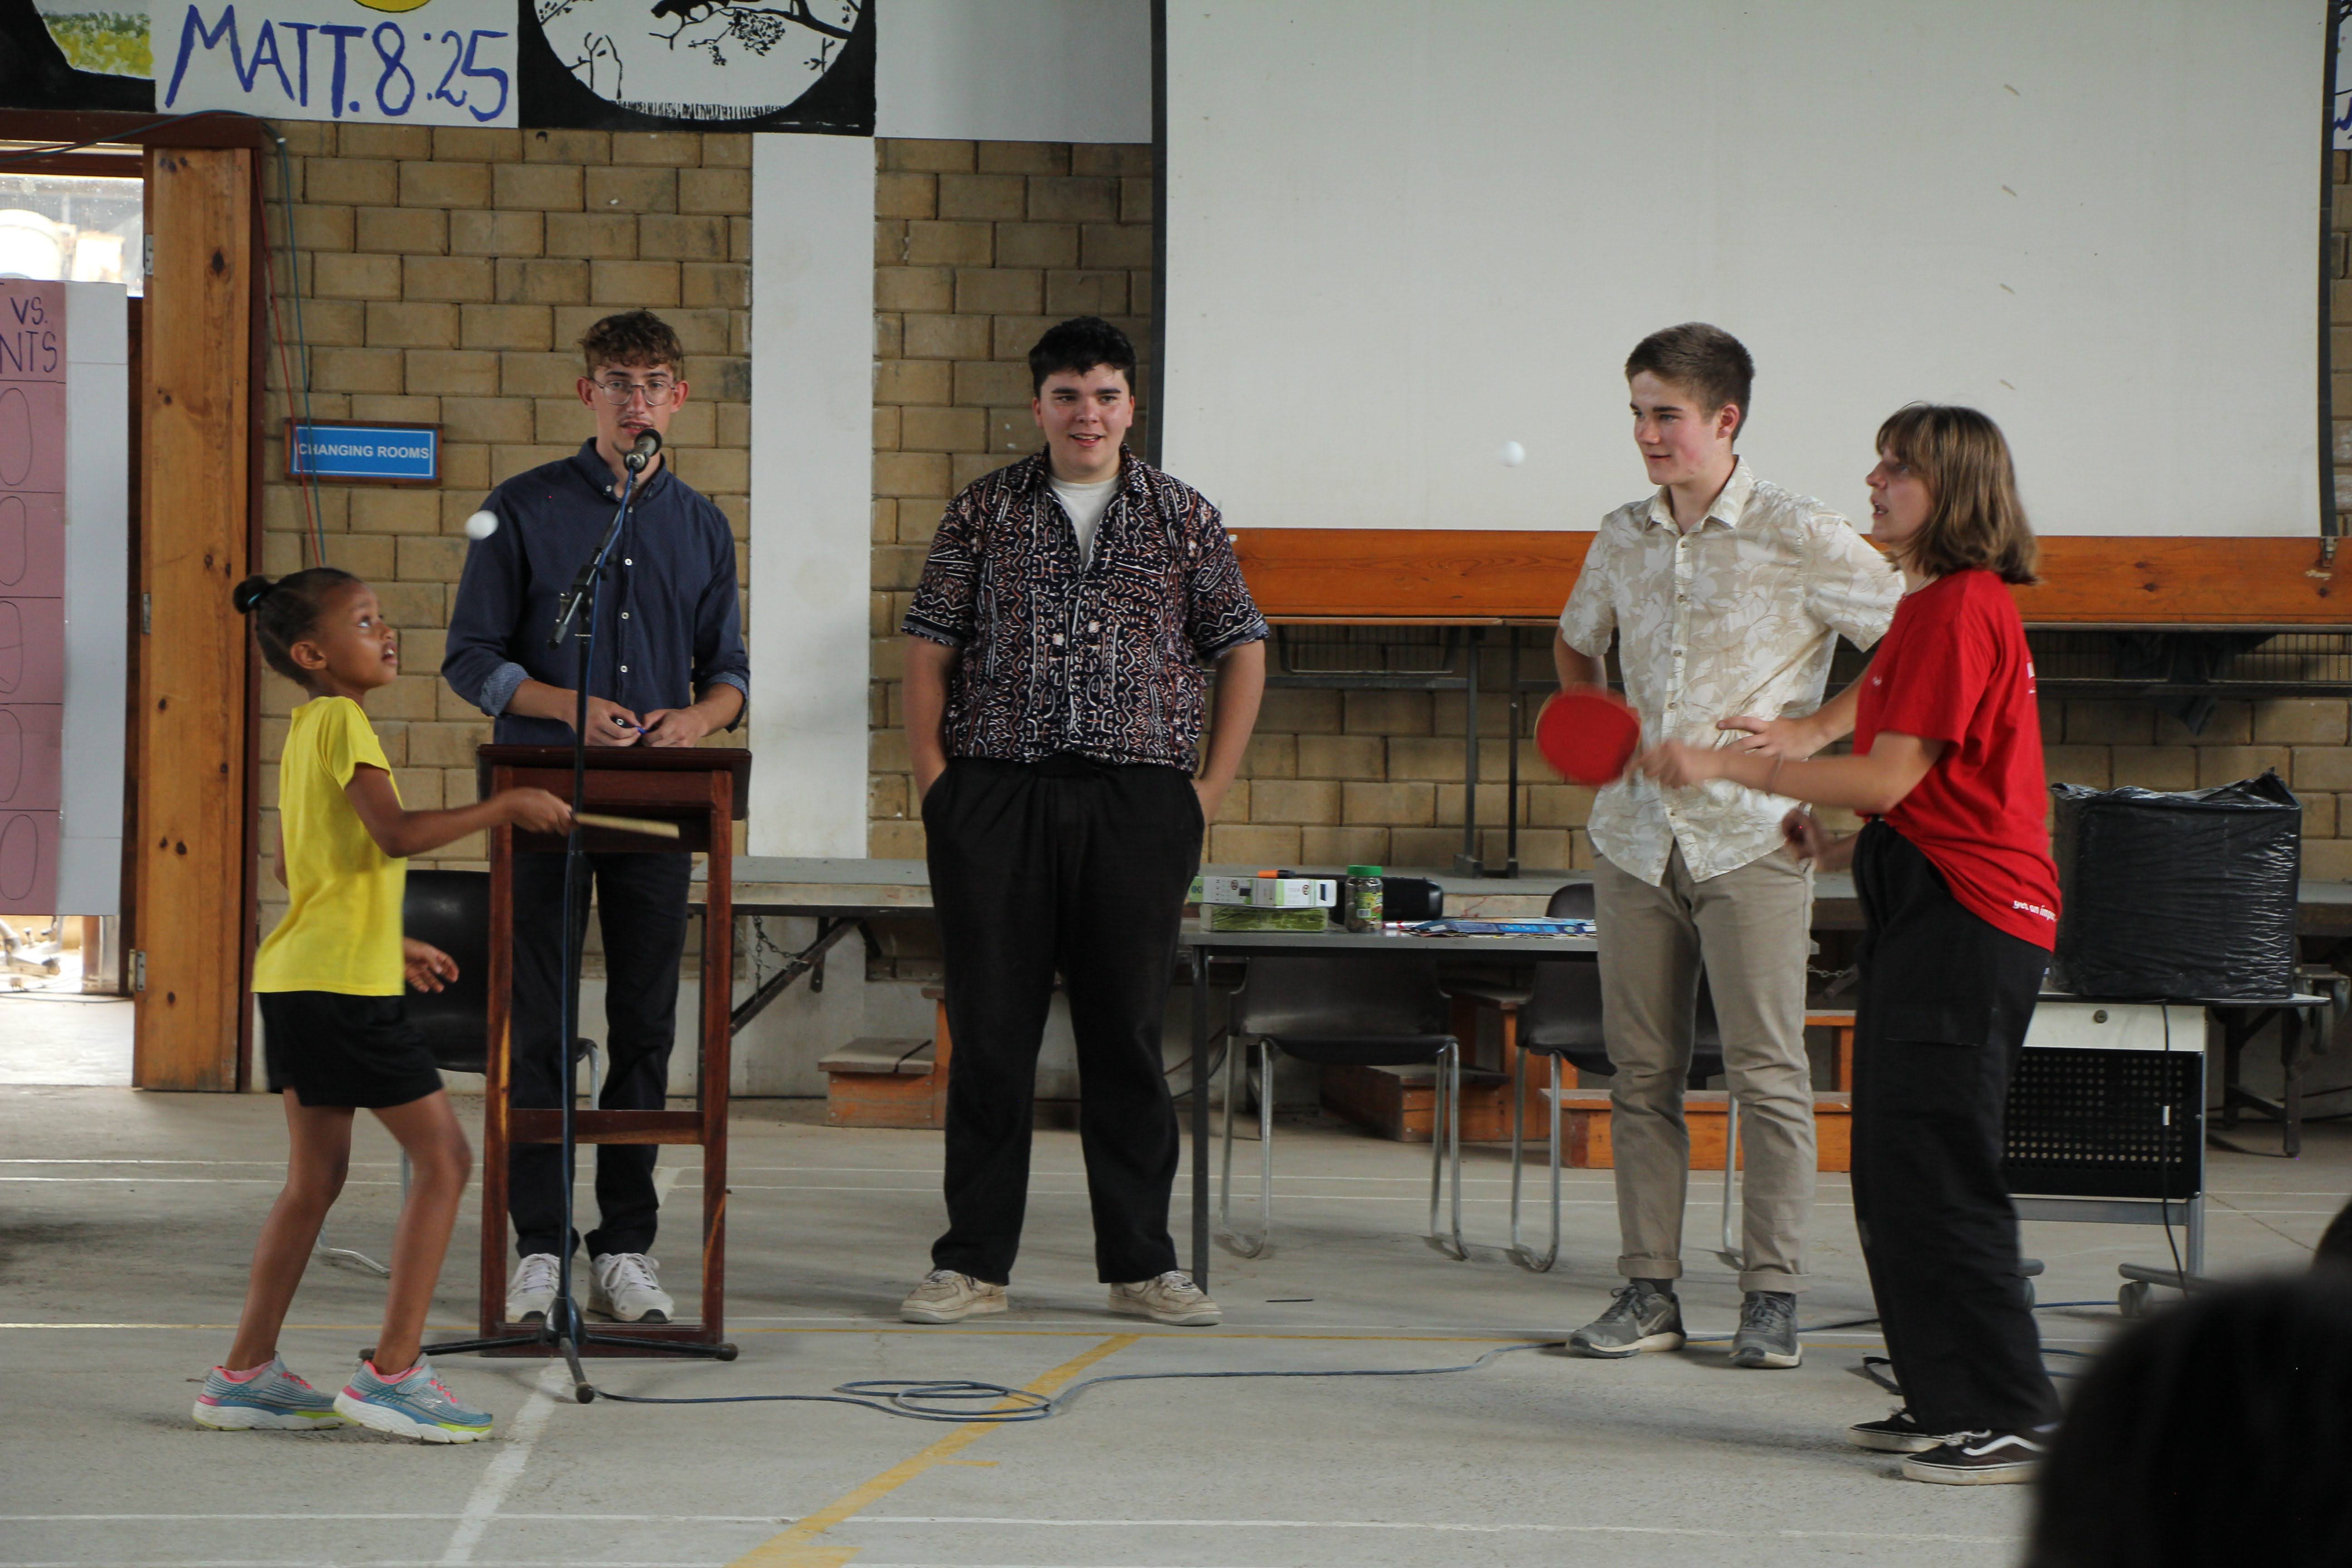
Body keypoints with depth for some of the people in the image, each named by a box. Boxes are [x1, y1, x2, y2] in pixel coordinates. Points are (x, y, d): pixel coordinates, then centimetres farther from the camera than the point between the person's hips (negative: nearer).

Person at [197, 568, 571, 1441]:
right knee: (443, 1157, -5)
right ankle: (394, 1372, -7)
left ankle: (246, 1375, 15)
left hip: (298, 978, 10)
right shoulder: (342, 722, -12)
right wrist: (507, 807, -18)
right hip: (343, 986, -10)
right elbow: (396, 835, -25)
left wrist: (392, 945, 27)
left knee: (315, 1176, 14)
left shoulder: (306, 732, 17)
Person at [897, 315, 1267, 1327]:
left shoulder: (1183, 520, 8)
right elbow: (931, 648, 8)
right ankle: (973, 1263, 7)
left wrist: (1210, 788, 5)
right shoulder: (984, 514, 8)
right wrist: (935, 779, -2)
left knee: (1127, 1033, 3)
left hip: (1138, 804, 0)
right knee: (990, 1033, 1)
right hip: (994, 798, 0)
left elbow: (1241, 650, 12)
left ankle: (1142, 1263, 10)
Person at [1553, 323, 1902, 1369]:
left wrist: (1806, 731, -9)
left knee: (1767, 1072, -4)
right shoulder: (1624, 539, 11)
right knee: (1642, 1069, 5)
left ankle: (1772, 1297, 1)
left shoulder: (1800, 539, -5)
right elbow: (1575, 644, 31)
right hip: (1636, 837, 5)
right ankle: (1648, 1291, 11)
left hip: (1750, 839, -5)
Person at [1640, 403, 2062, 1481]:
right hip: (1927, 909, 10)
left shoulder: (1961, 609, -14)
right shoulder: (1935, 606, 18)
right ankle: (1947, 1402, 18)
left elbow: (1890, 777, -18)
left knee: (1934, 1174, -10)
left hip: (1968, 920, -10)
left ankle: (2013, 1421, -7)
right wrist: (1844, 848, 19)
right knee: (1894, 1176, 12)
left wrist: (1726, 767, -13)